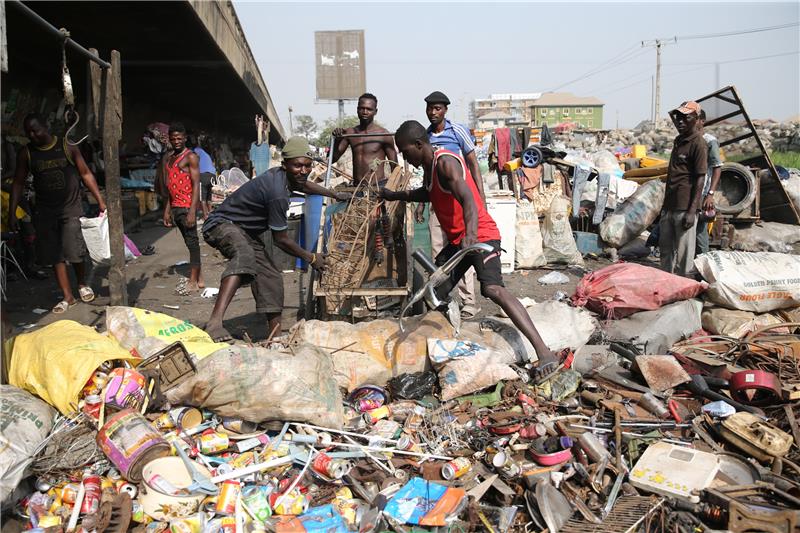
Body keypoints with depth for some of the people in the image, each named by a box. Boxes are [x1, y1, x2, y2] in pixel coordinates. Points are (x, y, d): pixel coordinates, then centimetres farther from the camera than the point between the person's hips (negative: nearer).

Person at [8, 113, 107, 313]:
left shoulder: (67, 147, -5)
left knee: (74, 251, -6)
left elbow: (85, 174, -1)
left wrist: (100, 201, -6)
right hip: (45, 210, 2)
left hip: (71, 207, -2)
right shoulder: (26, 153, 0)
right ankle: (67, 296, 13)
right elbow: (18, 183, 5)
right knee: (55, 255, 3)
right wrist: (12, 213, 1)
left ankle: (82, 285, 23)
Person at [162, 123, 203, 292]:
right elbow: (169, 186, 19)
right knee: (189, 242, 11)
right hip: (175, 207, 8)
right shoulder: (167, 158, 17)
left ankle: (193, 281, -1)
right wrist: (167, 210, 15)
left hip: (187, 206, -8)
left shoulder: (190, 157, -6)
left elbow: (196, 185, -12)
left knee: (192, 241, -4)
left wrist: (192, 211, -19)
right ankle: (199, 278, 18)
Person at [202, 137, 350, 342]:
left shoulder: (282, 176, 0)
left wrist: (334, 194, 35)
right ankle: (215, 323, -54)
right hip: (221, 224, -11)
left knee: (271, 279, 6)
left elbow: (302, 185, 28)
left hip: (245, 232, 11)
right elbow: (281, 240, -20)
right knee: (245, 255, -42)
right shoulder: (277, 192, -29)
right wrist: (311, 258, -7)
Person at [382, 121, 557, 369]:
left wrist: (471, 233, -50)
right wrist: (394, 195, 37)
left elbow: (468, 199, -33)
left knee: (493, 288, -29)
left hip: (480, 236, -10)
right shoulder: (429, 165, 13)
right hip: (456, 241, 10)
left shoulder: (446, 162, -17)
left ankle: (543, 351, -33)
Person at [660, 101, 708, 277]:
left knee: (683, 253, -2)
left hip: (685, 208, -9)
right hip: (669, 206, 9)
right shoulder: (678, 141, 16)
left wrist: (692, 211, -18)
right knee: (665, 248, 15)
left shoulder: (698, 144, -10)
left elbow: (700, 179, -13)